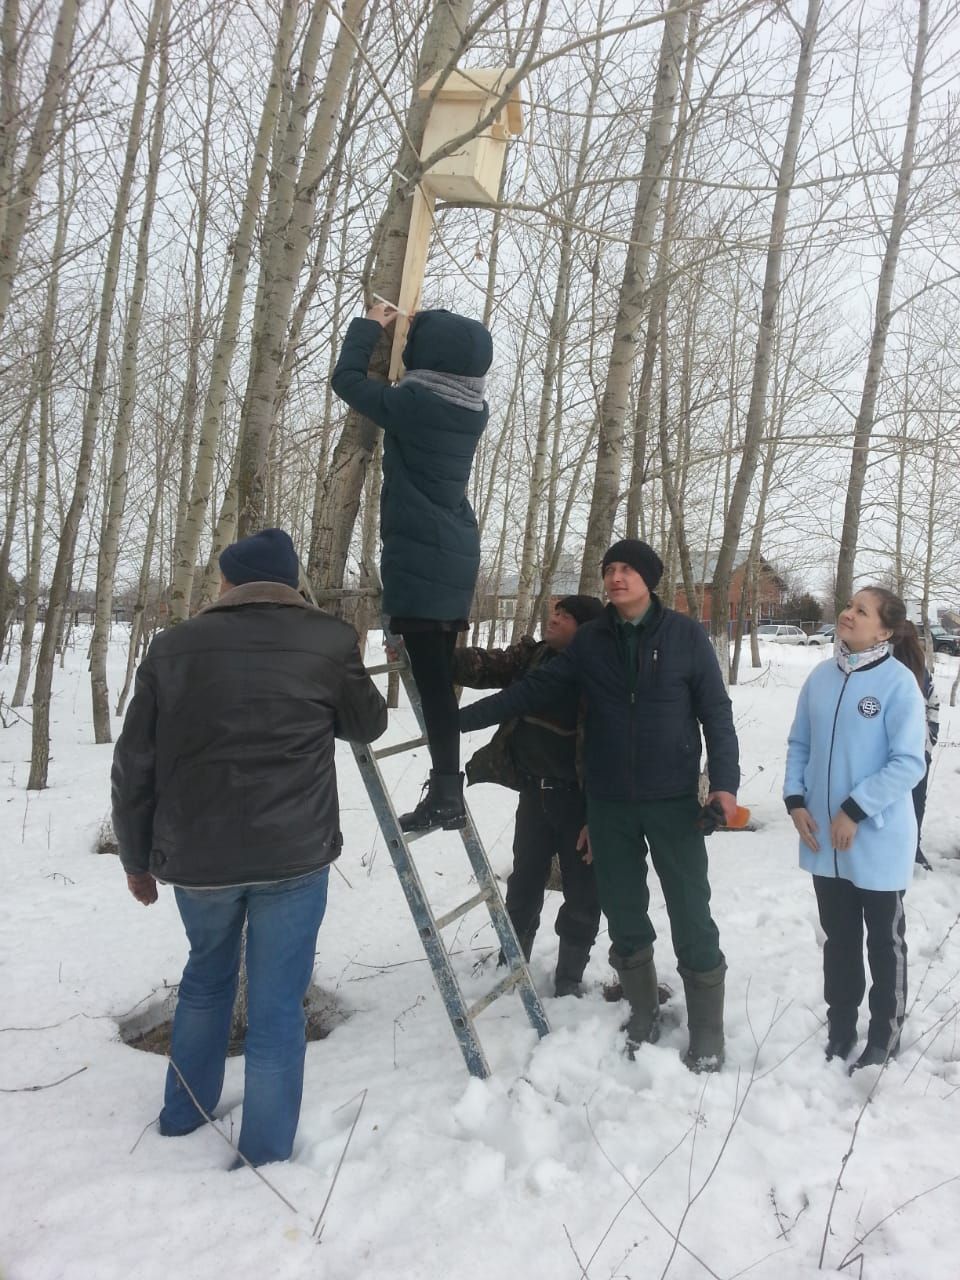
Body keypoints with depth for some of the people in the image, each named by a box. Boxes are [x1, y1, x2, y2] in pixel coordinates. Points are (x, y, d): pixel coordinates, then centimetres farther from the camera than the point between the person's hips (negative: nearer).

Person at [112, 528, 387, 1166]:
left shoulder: (174, 646, 0)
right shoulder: (328, 640, -5)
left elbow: (134, 765, 4)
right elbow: (369, 724, 11)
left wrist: (137, 857, 17)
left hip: (195, 855, 3)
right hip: (294, 854, -3)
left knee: (207, 976, 27)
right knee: (278, 1002, 10)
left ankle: (184, 1113, 40)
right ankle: (266, 1154, 19)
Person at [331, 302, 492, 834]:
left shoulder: (412, 402, -13)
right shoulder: (471, 410, 7)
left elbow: (346, 378, 1)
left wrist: (370, 326, 15)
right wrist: (414, 329, 30)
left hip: (418, 556, -8)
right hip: (456, 556, 8)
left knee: (430, 675, -9)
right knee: (440, 672, 13)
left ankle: (446, 791, -9)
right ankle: (447, 787, 20)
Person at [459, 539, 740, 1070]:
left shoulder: (685, 634, -4)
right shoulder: (590, 639, 3)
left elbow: (716, 711, -3)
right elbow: (534, 690, 3)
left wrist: (724, 782, -13)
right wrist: (462, 718, -4)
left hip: (673, 801, -3)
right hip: (608, 804, 3)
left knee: (691, 917, 2)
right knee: (623, 914, 12)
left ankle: (706, 1034, 20)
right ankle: (643, 1014, 33)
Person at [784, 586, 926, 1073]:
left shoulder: (898, 682, -14)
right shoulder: (820, 677, 1)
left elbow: (909, 762, -16)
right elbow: (799, 744, 9)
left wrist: (855, 811, -19)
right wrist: (796, 800, -3)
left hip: (878, 840, -5)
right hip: (824, 841, 5)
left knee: (884, 941, 15)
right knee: (838, 937, 19)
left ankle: (884, 1037, 31)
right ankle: (839, 1026, 36)